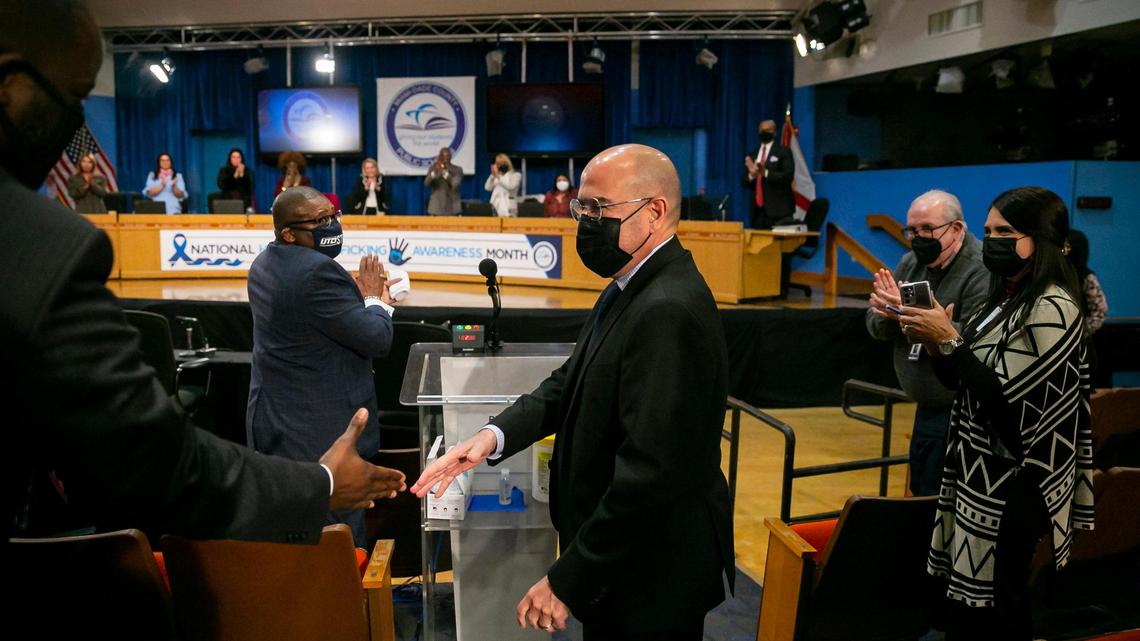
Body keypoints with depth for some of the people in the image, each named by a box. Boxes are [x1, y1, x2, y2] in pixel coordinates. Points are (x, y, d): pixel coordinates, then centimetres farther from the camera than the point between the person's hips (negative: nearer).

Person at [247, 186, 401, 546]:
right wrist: (374, 298, -3)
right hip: (324, 435, -10)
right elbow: (377, 339, -20)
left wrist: (361, 296, 11)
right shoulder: (317, 271, -21)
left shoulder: (264, 264, 10)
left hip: (275, 426, 10)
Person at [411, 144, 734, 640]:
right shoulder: (633, 287, 5)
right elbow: (571, 382, 6)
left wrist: (568, 580, -23)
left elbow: (650, 470, -30)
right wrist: (496, 434, -11)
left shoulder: (668, 312, -28)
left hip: (649, 575, -9)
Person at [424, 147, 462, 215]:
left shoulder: (457, 170, 5)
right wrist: (434, 172, -27)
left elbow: (455, 184, -12)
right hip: (436, 208, 1)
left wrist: (444, 171, -22)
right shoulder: (433, 168, 9)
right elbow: (426, 183, -8)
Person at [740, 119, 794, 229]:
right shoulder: (752, 155, 17)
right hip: (757, 210, 4)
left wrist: (766, 173, -21)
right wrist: (751, 175, -9)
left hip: (778, 209, -4)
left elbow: (788, 176, -9)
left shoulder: (783, 152, 3)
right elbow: (743, 182, 14)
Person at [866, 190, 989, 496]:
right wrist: (887, 314, -17)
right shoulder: (912, 262, 6)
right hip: (926, 408, 8)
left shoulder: (983, 271, -19)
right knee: (919, 491, 20)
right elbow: (875, 327, 6)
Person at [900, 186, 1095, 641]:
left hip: (1012, 487, -8)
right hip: (982, 472, 8)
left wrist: (948, 341, -19)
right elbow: (964, 380, 14)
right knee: (970, 600, 13)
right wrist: (936, 343, -3)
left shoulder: (1053, 309, -16)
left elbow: (1007, 399, -22)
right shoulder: (1007, 296, 12)